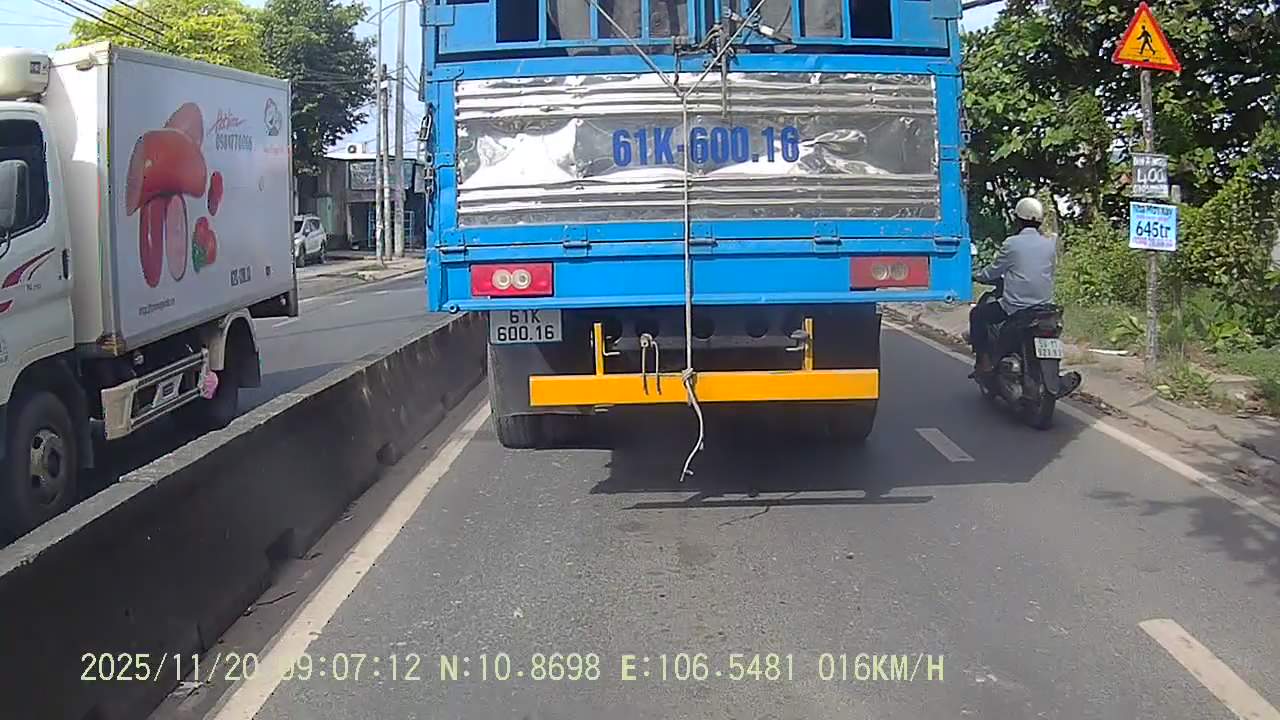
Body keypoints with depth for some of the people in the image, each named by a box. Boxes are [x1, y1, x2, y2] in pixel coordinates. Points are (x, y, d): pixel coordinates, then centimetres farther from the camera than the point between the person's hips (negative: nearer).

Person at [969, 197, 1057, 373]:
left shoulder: (1012, 243, -9)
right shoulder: (1050, 245, 5)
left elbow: (993, 272, 0)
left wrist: (976, 275, 21)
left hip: (1015, 309, -5)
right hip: (1044, 308, 5)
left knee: (977, 314, 14)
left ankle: (984, 361, 6)